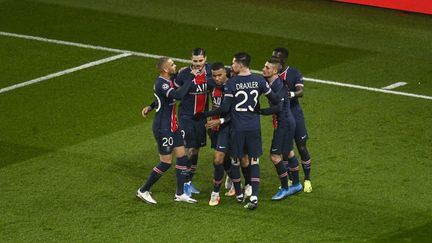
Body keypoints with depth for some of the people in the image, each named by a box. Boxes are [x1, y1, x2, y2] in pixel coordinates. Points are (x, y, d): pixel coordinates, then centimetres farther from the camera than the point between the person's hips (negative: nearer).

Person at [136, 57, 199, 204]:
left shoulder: (167, 81, 8)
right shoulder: (161, 83, -23)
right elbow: (178, 95, -39)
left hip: (172, 126, 10)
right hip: (163, 128, -10)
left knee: (182, 157, 8)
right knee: (166, 162, -2)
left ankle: (180, 194, 16)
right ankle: (143, 191, 11)